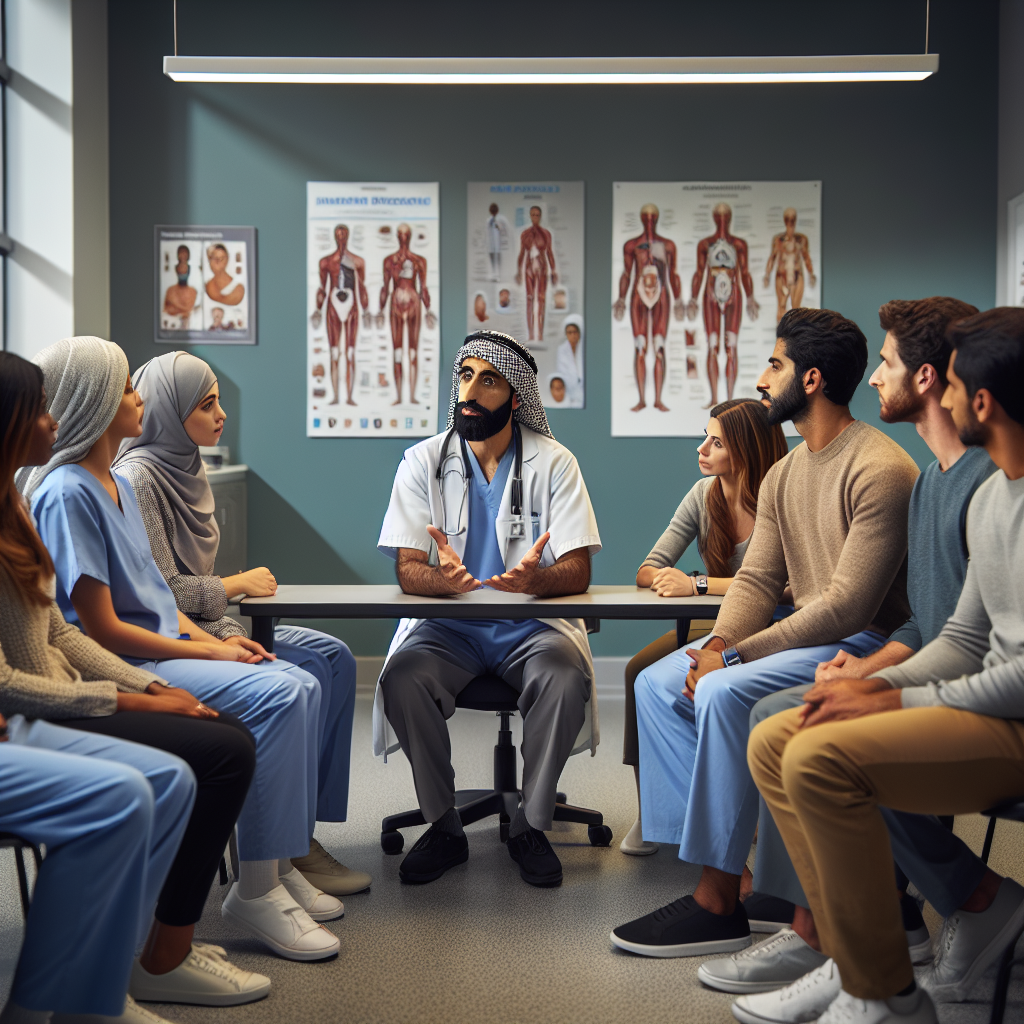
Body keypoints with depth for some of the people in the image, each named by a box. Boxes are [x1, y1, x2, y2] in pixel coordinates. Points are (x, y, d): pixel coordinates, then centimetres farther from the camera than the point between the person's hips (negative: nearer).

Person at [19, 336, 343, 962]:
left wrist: (216, 640, 2)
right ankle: (256, 891, -15)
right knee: (274, 696, -23)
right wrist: (206, 652, -14)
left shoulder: (118, 486, 15)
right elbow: (103, 629, -19)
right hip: (117, 670, -9)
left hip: (164, 647, 9)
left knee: (301, 686, -4)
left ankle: (282, 865, 1)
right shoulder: (67, 494, -16)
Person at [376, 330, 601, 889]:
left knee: (567, 677, -32)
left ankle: (531, 826, -10)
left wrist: (535, 579, -36)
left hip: (531, 627, -1)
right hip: (449, 629, 1)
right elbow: (407, 570, -7)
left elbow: (576, 571, -10)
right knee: (401, 676, -29)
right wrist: (443, 577, -33)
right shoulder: (423, 462, -1)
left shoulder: (554, 464, -3)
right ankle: (443, 827, -9)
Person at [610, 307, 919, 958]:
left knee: (724, 694, -29)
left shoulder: (880, 470, -18)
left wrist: (735, 657, -22)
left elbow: (849, 605, -23)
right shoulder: (784, 475, 13)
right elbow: (757, 578, 9)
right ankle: (705, 854, -7)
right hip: (806, 634, 10)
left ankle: (719, 904, -21)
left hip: (866, 644, -9)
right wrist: (718, 645, -11)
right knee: (658, 683, -2)